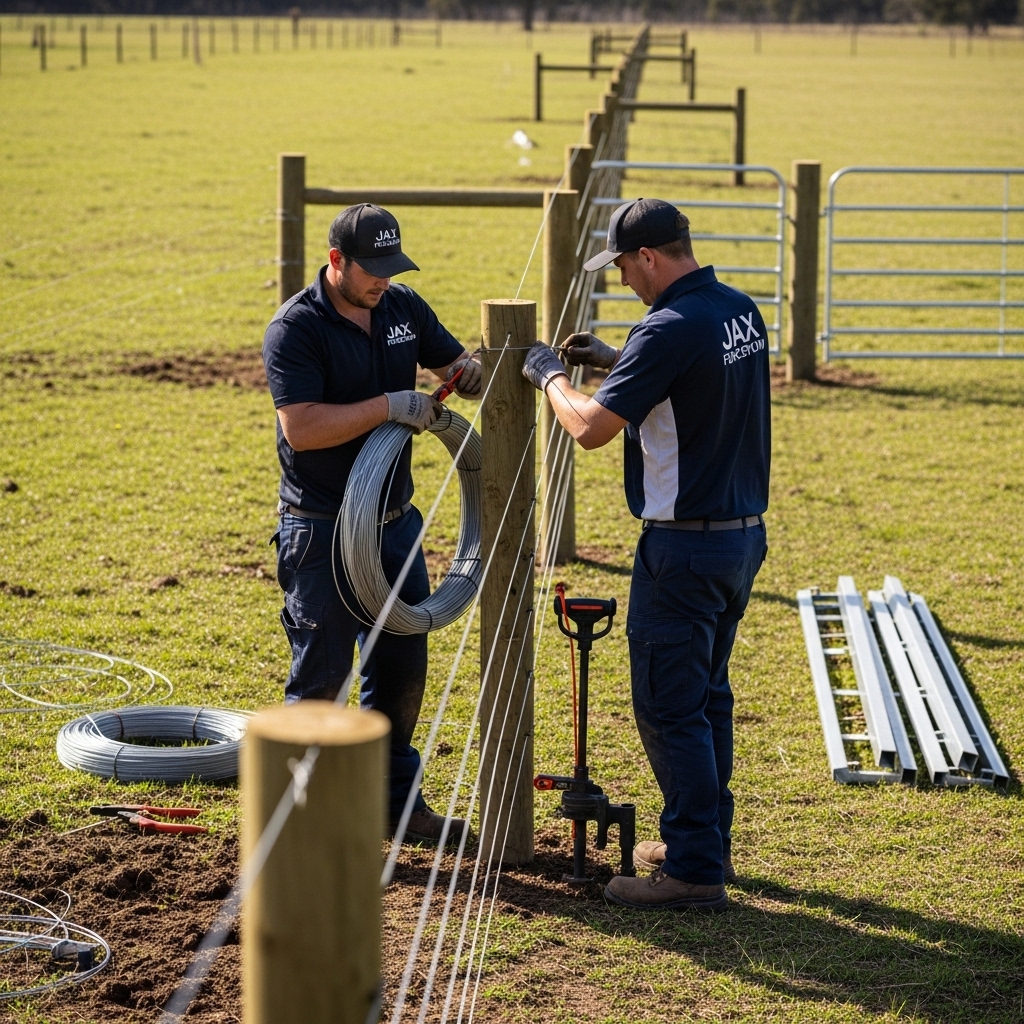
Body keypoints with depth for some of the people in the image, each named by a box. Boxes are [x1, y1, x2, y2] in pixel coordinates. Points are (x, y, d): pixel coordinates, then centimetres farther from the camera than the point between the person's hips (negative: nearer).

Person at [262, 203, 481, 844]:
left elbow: (455, 364, 15)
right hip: (322, 531, -7)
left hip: (396, 520, 7)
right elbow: (303, 428, -25)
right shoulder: (296, 329, -15)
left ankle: (395, 798, 27)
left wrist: (470, 373, -9)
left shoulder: (403, 307, 5)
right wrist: (388, 406, -27)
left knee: (403, 667, 13)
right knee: (322, 675, -1)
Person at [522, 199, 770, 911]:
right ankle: (708, 842, 29)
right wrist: (614, 361, 19)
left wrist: (552, 376, -2)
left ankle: (695, 871, 2)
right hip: (745, 532, 9)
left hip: (685, 548, -9)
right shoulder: (742, 311, 7)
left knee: (670, 708, -2)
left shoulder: (670, 329, -21)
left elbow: (591, 428, -21)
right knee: (707, 696, 19)